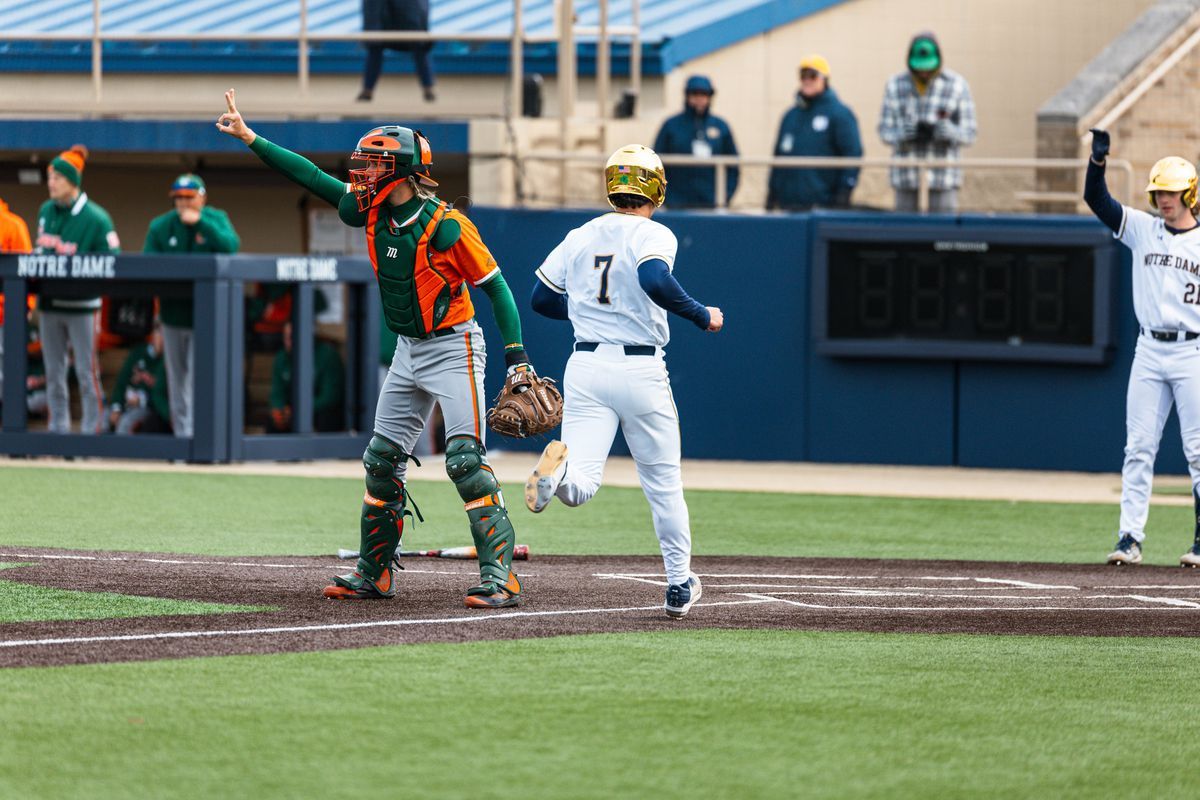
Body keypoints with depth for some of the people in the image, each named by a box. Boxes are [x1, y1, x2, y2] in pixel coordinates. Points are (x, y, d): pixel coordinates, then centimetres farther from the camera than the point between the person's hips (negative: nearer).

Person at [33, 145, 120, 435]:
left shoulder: (95, 218, -10)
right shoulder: (46, 212, 9)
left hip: (81, 304, -6)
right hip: (49, 301, 6)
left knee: (87, 372, -3)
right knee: (54, 373, 10)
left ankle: (92, 430, 2)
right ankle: (58, 429, 17)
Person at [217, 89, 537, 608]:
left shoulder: (447, 227, -20)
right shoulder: (372, 214, 0)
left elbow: (495, 286, -15)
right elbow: (314, 179, 4)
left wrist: (517, 356, -21)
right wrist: (248, 137, 3)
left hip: (453, 347, -8)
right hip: (407, 351, 8)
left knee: (465, 461, -18)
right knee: (382, 460, 11)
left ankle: (501, 577, -18)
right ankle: (374, 574, 22)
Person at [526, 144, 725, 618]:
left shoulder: (581, 237, 11)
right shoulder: (654, 235, -6)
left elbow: (542, 299, 14)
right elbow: (655, 281, -26)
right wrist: (701, 315, -13)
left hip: (585, 367, 3)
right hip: (639, 368, -3)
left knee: (579, 486, -6)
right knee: (663, 482, 14)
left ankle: (558, 466, -41)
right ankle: (679, 584, 21)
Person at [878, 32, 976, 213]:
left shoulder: (957, 85, -1)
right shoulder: (896, 85, 4)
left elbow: (968, 134, -1)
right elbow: (885, 131, 5)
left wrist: (950, 132, -23)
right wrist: (901, 134, -18)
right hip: (906, 172, 2)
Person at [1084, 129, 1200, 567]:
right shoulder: (1141, 229, 7)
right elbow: (1096, 200, -2)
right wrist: (1098, 160, -18)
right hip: (1149, 351, 3)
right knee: (1138, 449, 1)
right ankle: (1130, 539, 1)